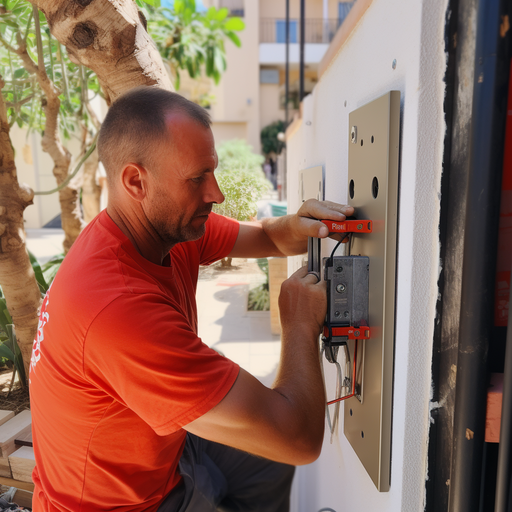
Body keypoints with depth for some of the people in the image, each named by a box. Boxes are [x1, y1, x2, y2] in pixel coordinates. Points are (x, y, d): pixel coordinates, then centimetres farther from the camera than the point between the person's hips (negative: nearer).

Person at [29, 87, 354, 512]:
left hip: (164, 446, 7)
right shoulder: (118, 309, -39)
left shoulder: (172, 224, -14)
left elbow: (264, 238, 3)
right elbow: (300, 439, -36)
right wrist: (302, 325, -20)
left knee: (274, 464, 21)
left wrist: (296, 227, -20)